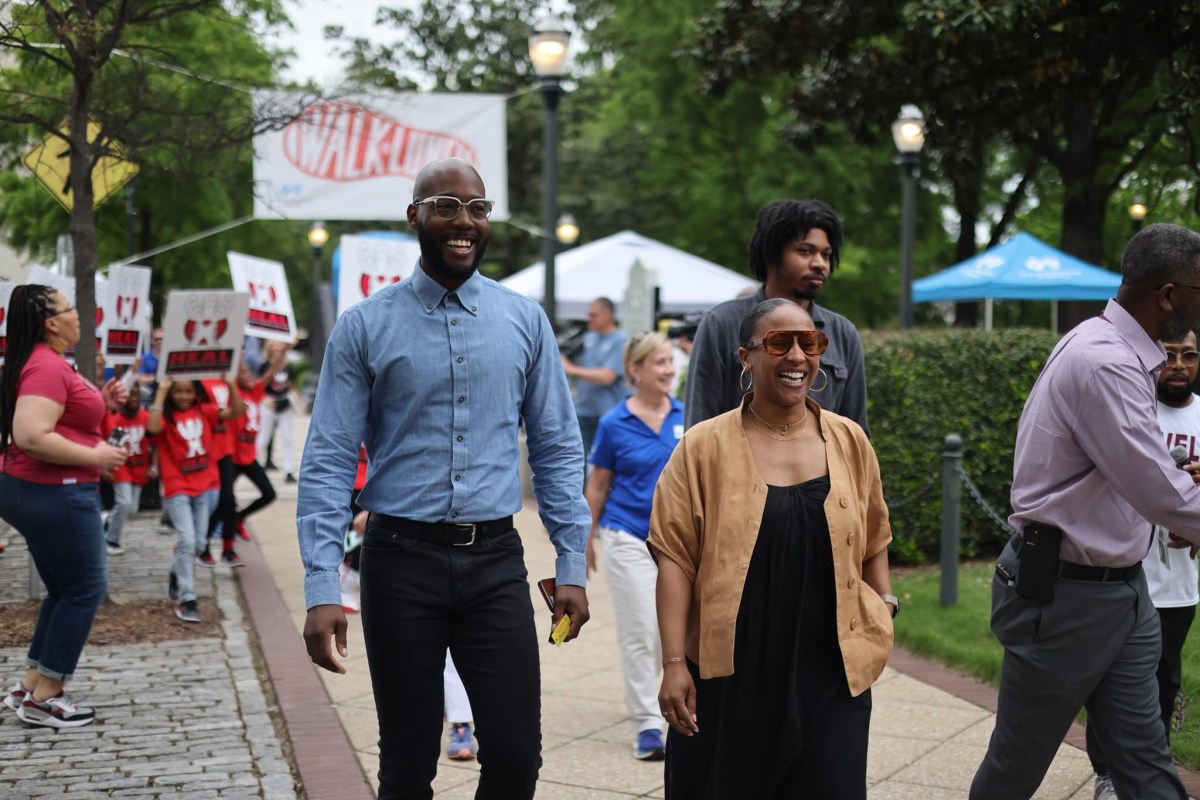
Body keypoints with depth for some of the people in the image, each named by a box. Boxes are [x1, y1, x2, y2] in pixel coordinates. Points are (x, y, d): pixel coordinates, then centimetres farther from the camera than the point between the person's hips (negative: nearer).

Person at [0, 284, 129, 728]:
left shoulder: (45, 362, 14)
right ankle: (44, 699, 4)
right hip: (54, 493, -11)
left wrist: (101, 403, 9)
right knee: (85, 589, -2)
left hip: (39, 491, 11)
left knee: (65, 590, 17)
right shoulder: (46, 366, -19)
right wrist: (94, 456, -22)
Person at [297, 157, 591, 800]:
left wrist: (571, 564, 3)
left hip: (496, 560, 2)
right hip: (401, 561, -1)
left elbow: (558, 450, 9)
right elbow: (328, 463, -3)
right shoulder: (365, 327, -1)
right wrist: (322, 590, -11)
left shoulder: (525, 321, 6)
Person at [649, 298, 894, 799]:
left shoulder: (850, 442, 7)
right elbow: (675, 557, -5)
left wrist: (883, 615, 9)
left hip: (831, 673, 2)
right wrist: (674, 662, -10)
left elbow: (871, 543, 16)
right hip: (729, 675, -2)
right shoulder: (704, 447, -3)